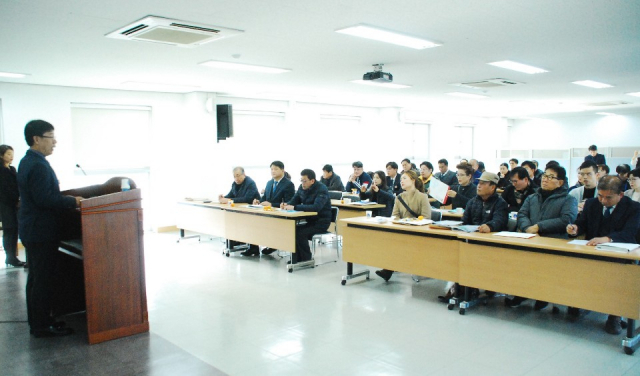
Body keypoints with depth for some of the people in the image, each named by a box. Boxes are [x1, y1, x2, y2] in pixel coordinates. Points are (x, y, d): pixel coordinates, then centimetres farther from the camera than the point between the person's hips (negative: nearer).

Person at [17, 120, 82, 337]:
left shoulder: (27, 161, 13)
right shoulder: (39, 165, -20)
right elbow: (44, 199, -26)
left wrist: (67, 199, 14)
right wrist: (73, 202, -18)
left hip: (31, 229, 11)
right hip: (42, 231, -11)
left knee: (36, 277, 17)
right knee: (44, 279, -2)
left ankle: (37, 321, 28)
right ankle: (42, 326, 7)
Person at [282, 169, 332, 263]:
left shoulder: (321, 189, -19)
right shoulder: (302, 187, 4)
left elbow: (316, 207, -33)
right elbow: (294, 201, 14)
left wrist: (294, 207, -36)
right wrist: (286, 204, -12)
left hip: (321, 222, -7)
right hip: (309, 220, 7)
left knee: (300, 232, -26)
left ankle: (306, 260, -7)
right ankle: (296, 259, -6)